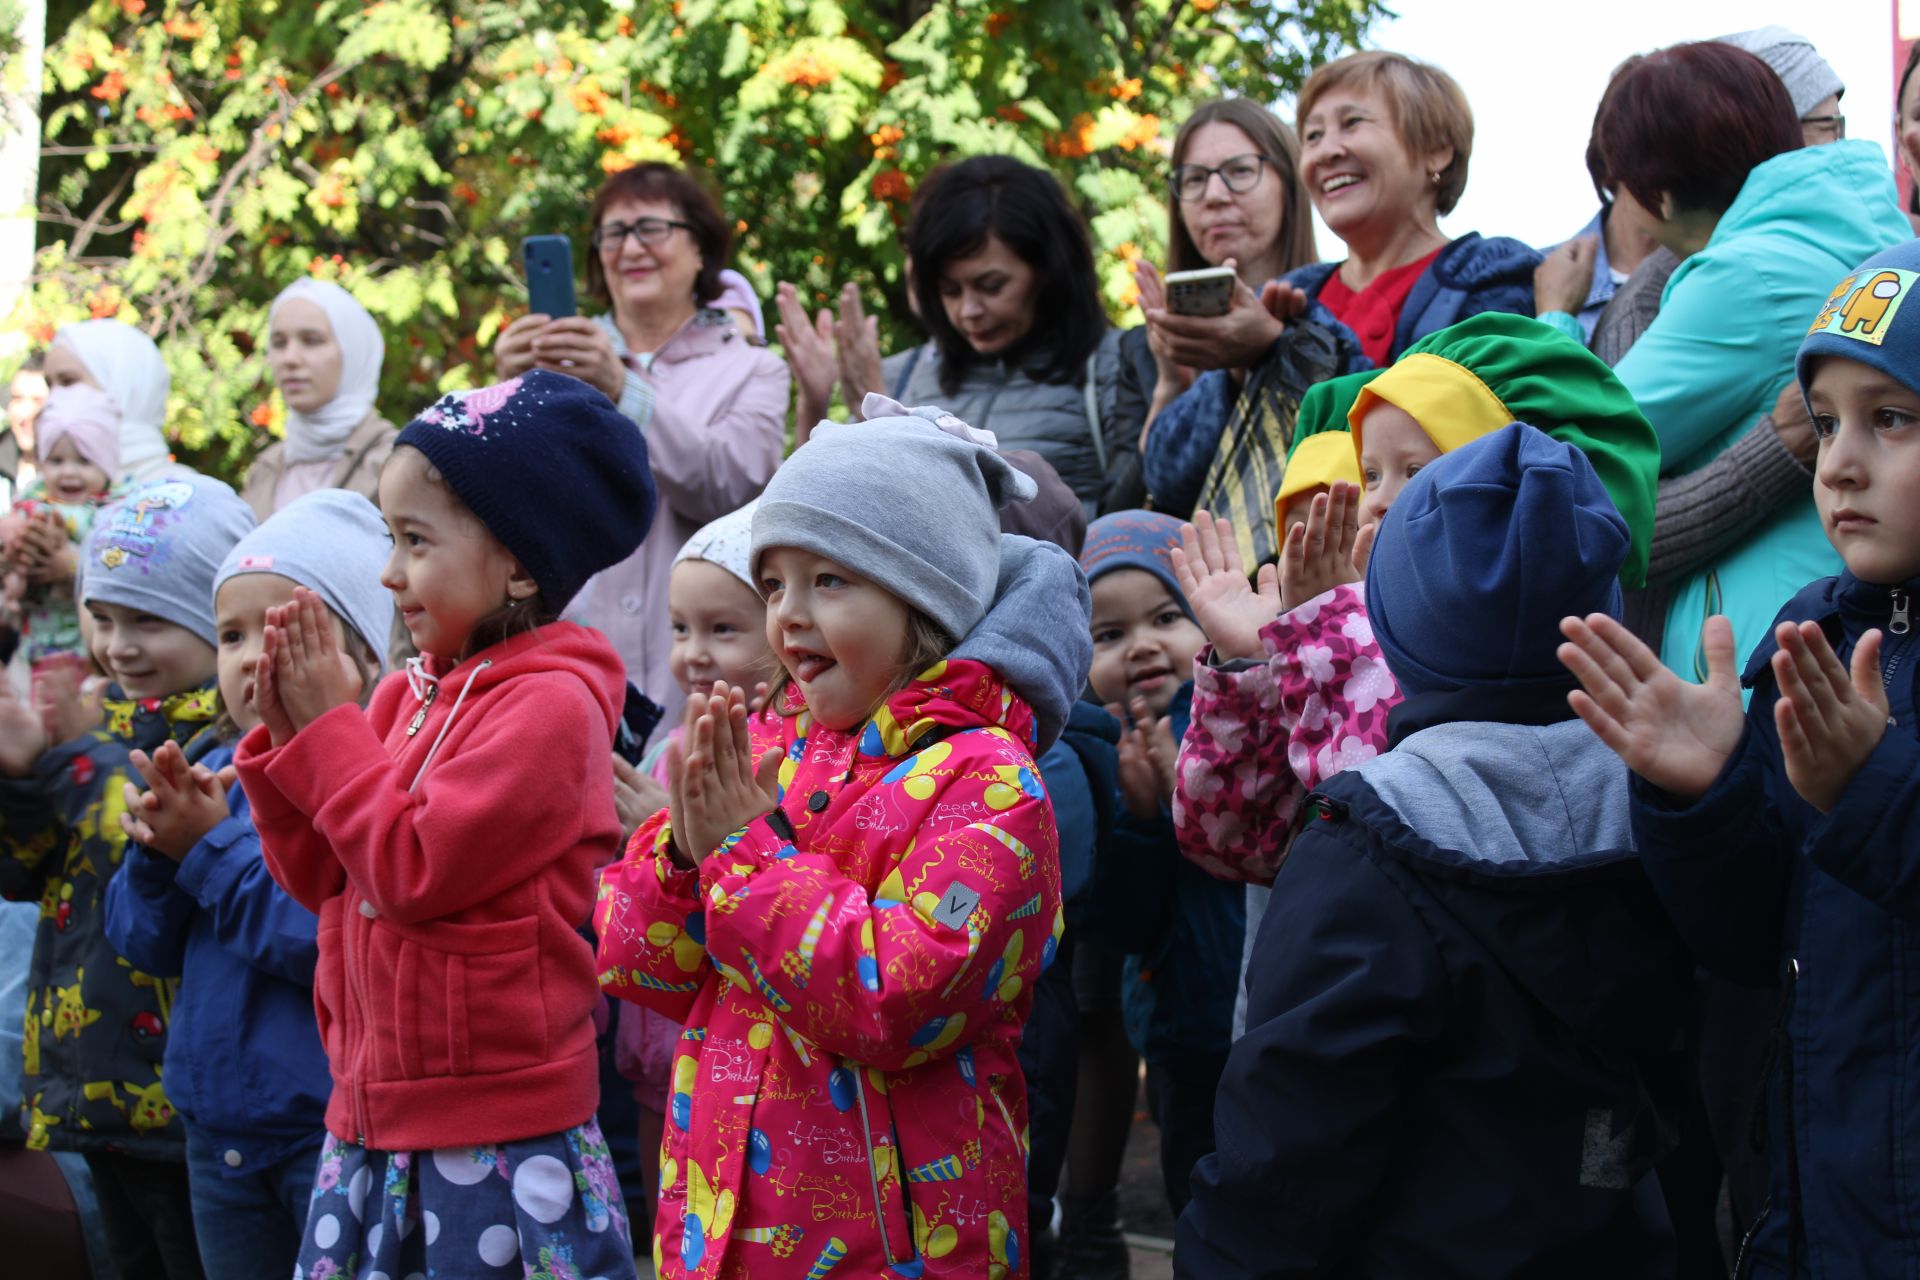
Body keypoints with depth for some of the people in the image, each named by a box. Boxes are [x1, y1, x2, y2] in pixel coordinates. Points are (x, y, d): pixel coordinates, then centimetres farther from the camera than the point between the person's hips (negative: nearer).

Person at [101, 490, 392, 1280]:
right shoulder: (217, 773, 9)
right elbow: (147, 946, 10)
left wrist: (211, 848, -20)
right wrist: (158, 854, -10)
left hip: (339, 1125, -7)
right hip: (222, 1134, 7)